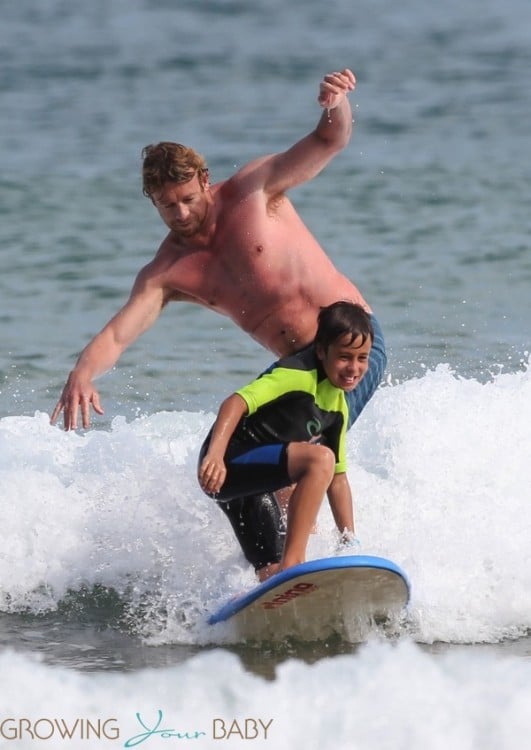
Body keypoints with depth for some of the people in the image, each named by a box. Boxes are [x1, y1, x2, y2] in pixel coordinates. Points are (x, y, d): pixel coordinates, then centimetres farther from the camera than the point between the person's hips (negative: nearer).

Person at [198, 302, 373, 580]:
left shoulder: (338, 407, 13)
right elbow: (236, 402, -27)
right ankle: (292, 562, -33)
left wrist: (350, 541, 15)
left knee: (272, 576, 6)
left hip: (255, 481, 10)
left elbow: (337, 476, 20)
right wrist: (215, 454, -42)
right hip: (228, 464, -10)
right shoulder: (299, 376, -15)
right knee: (319, 458, -29)